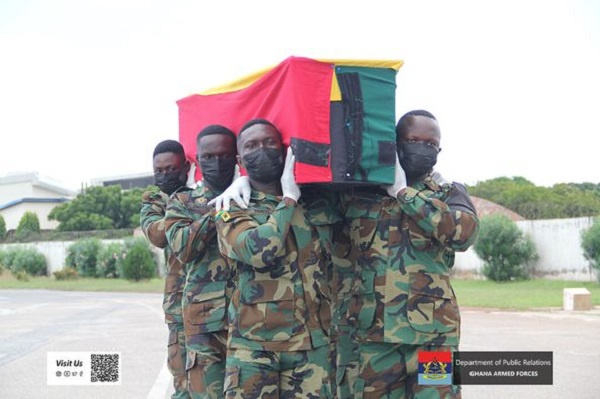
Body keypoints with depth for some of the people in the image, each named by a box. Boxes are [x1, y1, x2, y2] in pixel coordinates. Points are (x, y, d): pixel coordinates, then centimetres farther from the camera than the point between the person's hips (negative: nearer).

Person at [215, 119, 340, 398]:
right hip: (252, 342, -3)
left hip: (312, 342, 3)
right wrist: (289, 199, -9)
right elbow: (259, 250, -18)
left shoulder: (319, 201, 11)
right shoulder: (234, 208, 0)